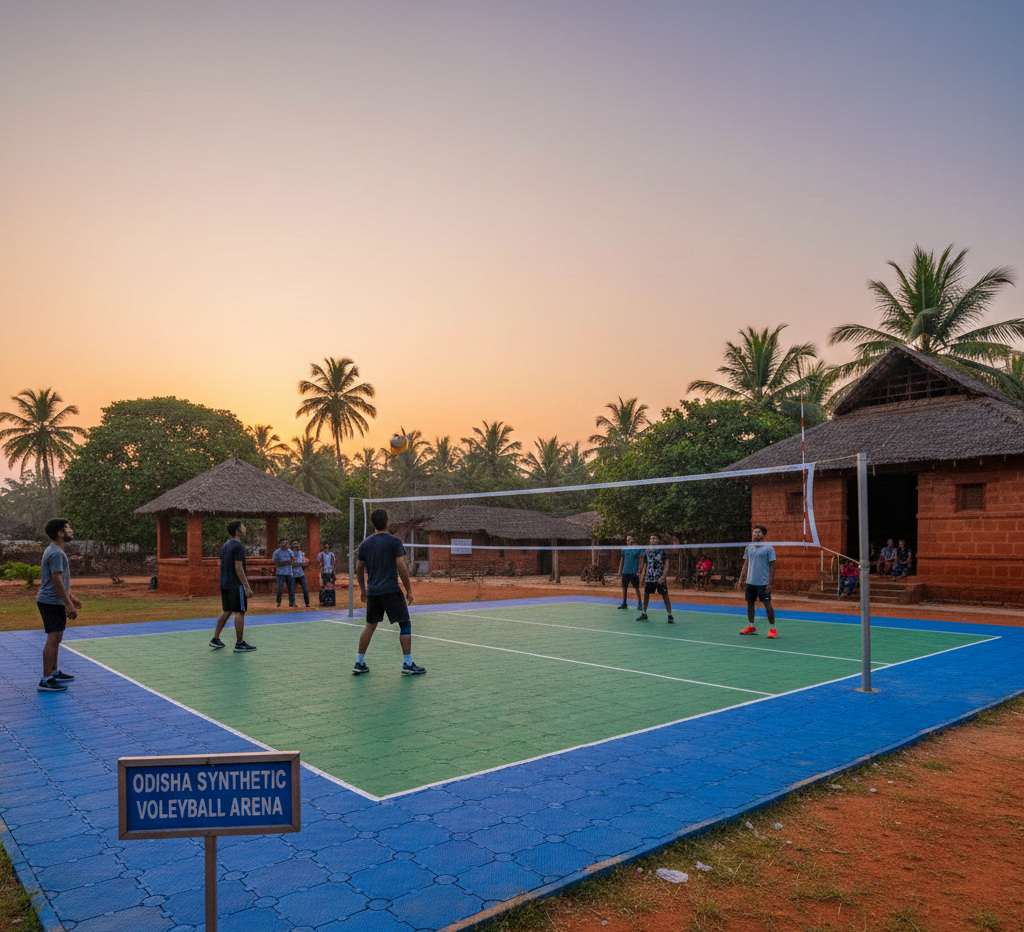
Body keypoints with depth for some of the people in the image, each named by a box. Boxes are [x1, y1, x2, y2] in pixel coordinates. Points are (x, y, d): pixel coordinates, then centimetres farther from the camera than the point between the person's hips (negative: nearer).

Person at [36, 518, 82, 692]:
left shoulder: (56, 551, 15)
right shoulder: (56, 553, -18)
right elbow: (57, 581, -23)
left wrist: (70, 597, 27)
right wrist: (68, 604, -22)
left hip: (53, 601, 11)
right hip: (51, 602, -11)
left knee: (56, 638, 17)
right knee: (53, 639, -11)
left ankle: (54, 672, 28)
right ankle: (46, 680, -9)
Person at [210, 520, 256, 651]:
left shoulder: (225, 545, 15)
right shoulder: (238, 546, -14)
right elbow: (238, 568, -19)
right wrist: (247, 587, -19)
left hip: (224, 584, 9)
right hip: (236, 585, -9)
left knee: (227, 611, 17)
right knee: (239, 612, -3)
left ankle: (215, 639, 19)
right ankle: (239, 644, 0)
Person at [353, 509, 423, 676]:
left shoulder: (365, 544, 8)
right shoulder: (394, 541, -7)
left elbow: (359, 569, 13)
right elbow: (402, 567, -12)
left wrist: (363, 589, 24)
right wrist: (408, 589, -5)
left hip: (372, 591, 5)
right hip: (391, 590, -5)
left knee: (370, 626, 16)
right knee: (405, 624, 4)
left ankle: (359, 664, 17)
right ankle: (408, 665, 2)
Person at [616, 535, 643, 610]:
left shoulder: (638, 549, -2)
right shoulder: (625, 549, 10)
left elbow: (641, 560, -4)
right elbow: (622, 560, 16)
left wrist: (639, 570, -12)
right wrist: (620, 570, 12)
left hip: (634, 572, -4)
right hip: (625, 572, 4)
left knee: (637, 588, -1)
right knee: (624, 587, 7)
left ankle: (640, 604, 8)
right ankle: (624, 604, 17)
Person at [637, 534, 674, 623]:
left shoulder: (662, 551, -4)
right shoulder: (647, 551, 9)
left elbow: (666, 565, -8)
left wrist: (663, 576, -19)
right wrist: (643, 577, 14)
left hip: (660, 579, -4)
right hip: (649, 578, 4)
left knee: (665, 596, -3)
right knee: (646, 595, 9)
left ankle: (670, 616, 3)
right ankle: (644, 614, 22)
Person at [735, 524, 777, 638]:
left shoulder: (768, 548, -5)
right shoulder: (749, 548, 11)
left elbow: (772, 566, -6)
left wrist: (770, 583, -12)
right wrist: (741, 579, 11)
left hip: (763, 583, -6)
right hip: (750, 582, 6)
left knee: (767, 604, -5)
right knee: (750, 603, 10)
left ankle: (772, 628, 5)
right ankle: (751, 627, 22)